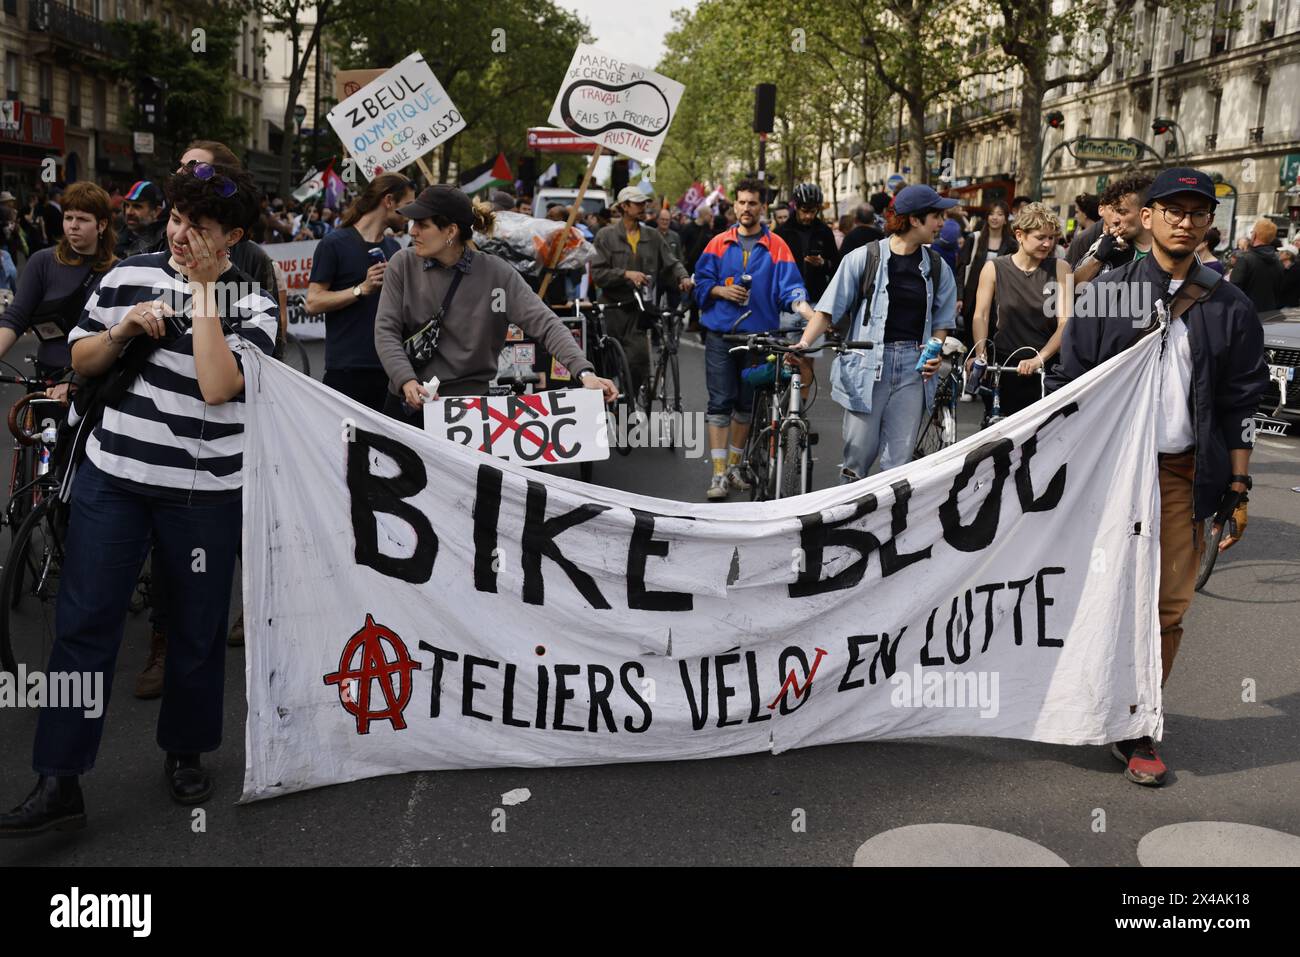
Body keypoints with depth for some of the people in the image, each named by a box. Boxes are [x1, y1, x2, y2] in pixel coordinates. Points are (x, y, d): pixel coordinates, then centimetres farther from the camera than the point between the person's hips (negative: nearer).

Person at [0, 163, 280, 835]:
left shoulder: (251, 305, -4)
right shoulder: (130, 276, 5)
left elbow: (218, 385, -20)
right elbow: (81, 361, 12)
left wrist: (204, 291, -16)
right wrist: (121, 331, -8)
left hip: (205, 491, -2)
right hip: (111, 476, 2)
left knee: (198, 628, 10)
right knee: (83, 624, -1)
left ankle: (185, 752, 32)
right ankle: (59, 783, 7)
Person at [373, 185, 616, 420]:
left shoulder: (496, 273, -8)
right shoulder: (403, 264, -3)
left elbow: (544, 324, -14)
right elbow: (386, 331, -6)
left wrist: (584, 372, -28)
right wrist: (407, 381, -24)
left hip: (470, 402, -2)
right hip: (408, 403, 2)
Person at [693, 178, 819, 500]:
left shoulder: (776, 246, 2)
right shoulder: (719, 244, 7)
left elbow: (790, 288, -6)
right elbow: (700, 282, 10)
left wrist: (812, 315, -23)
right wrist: (722, 291, -10)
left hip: (759, 334, 0)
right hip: (720, 334, 0)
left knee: (746, 404, 10)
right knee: (720, 403, -5)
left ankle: (733, 465, 25)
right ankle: (719, 474, -3)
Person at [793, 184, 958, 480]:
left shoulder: (937, 268, 9)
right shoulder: (863, 258, -2)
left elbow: (943, 320, 18)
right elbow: (829, 309, -1)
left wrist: (934, 354, -1)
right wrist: (804, 343, -14)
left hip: (911, 367, 3)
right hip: (866, 365, -3)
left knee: (899, 461, 2)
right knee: (859, 454, 0)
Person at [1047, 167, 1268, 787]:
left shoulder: (1229, 308, 8)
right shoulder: (1108, 293, 2)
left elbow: (1240, 404, 10)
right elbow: (1067, 386, 3)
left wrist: (1238, 487, 6)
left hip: (1185, 474, 2)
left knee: (1167, 607, 2)